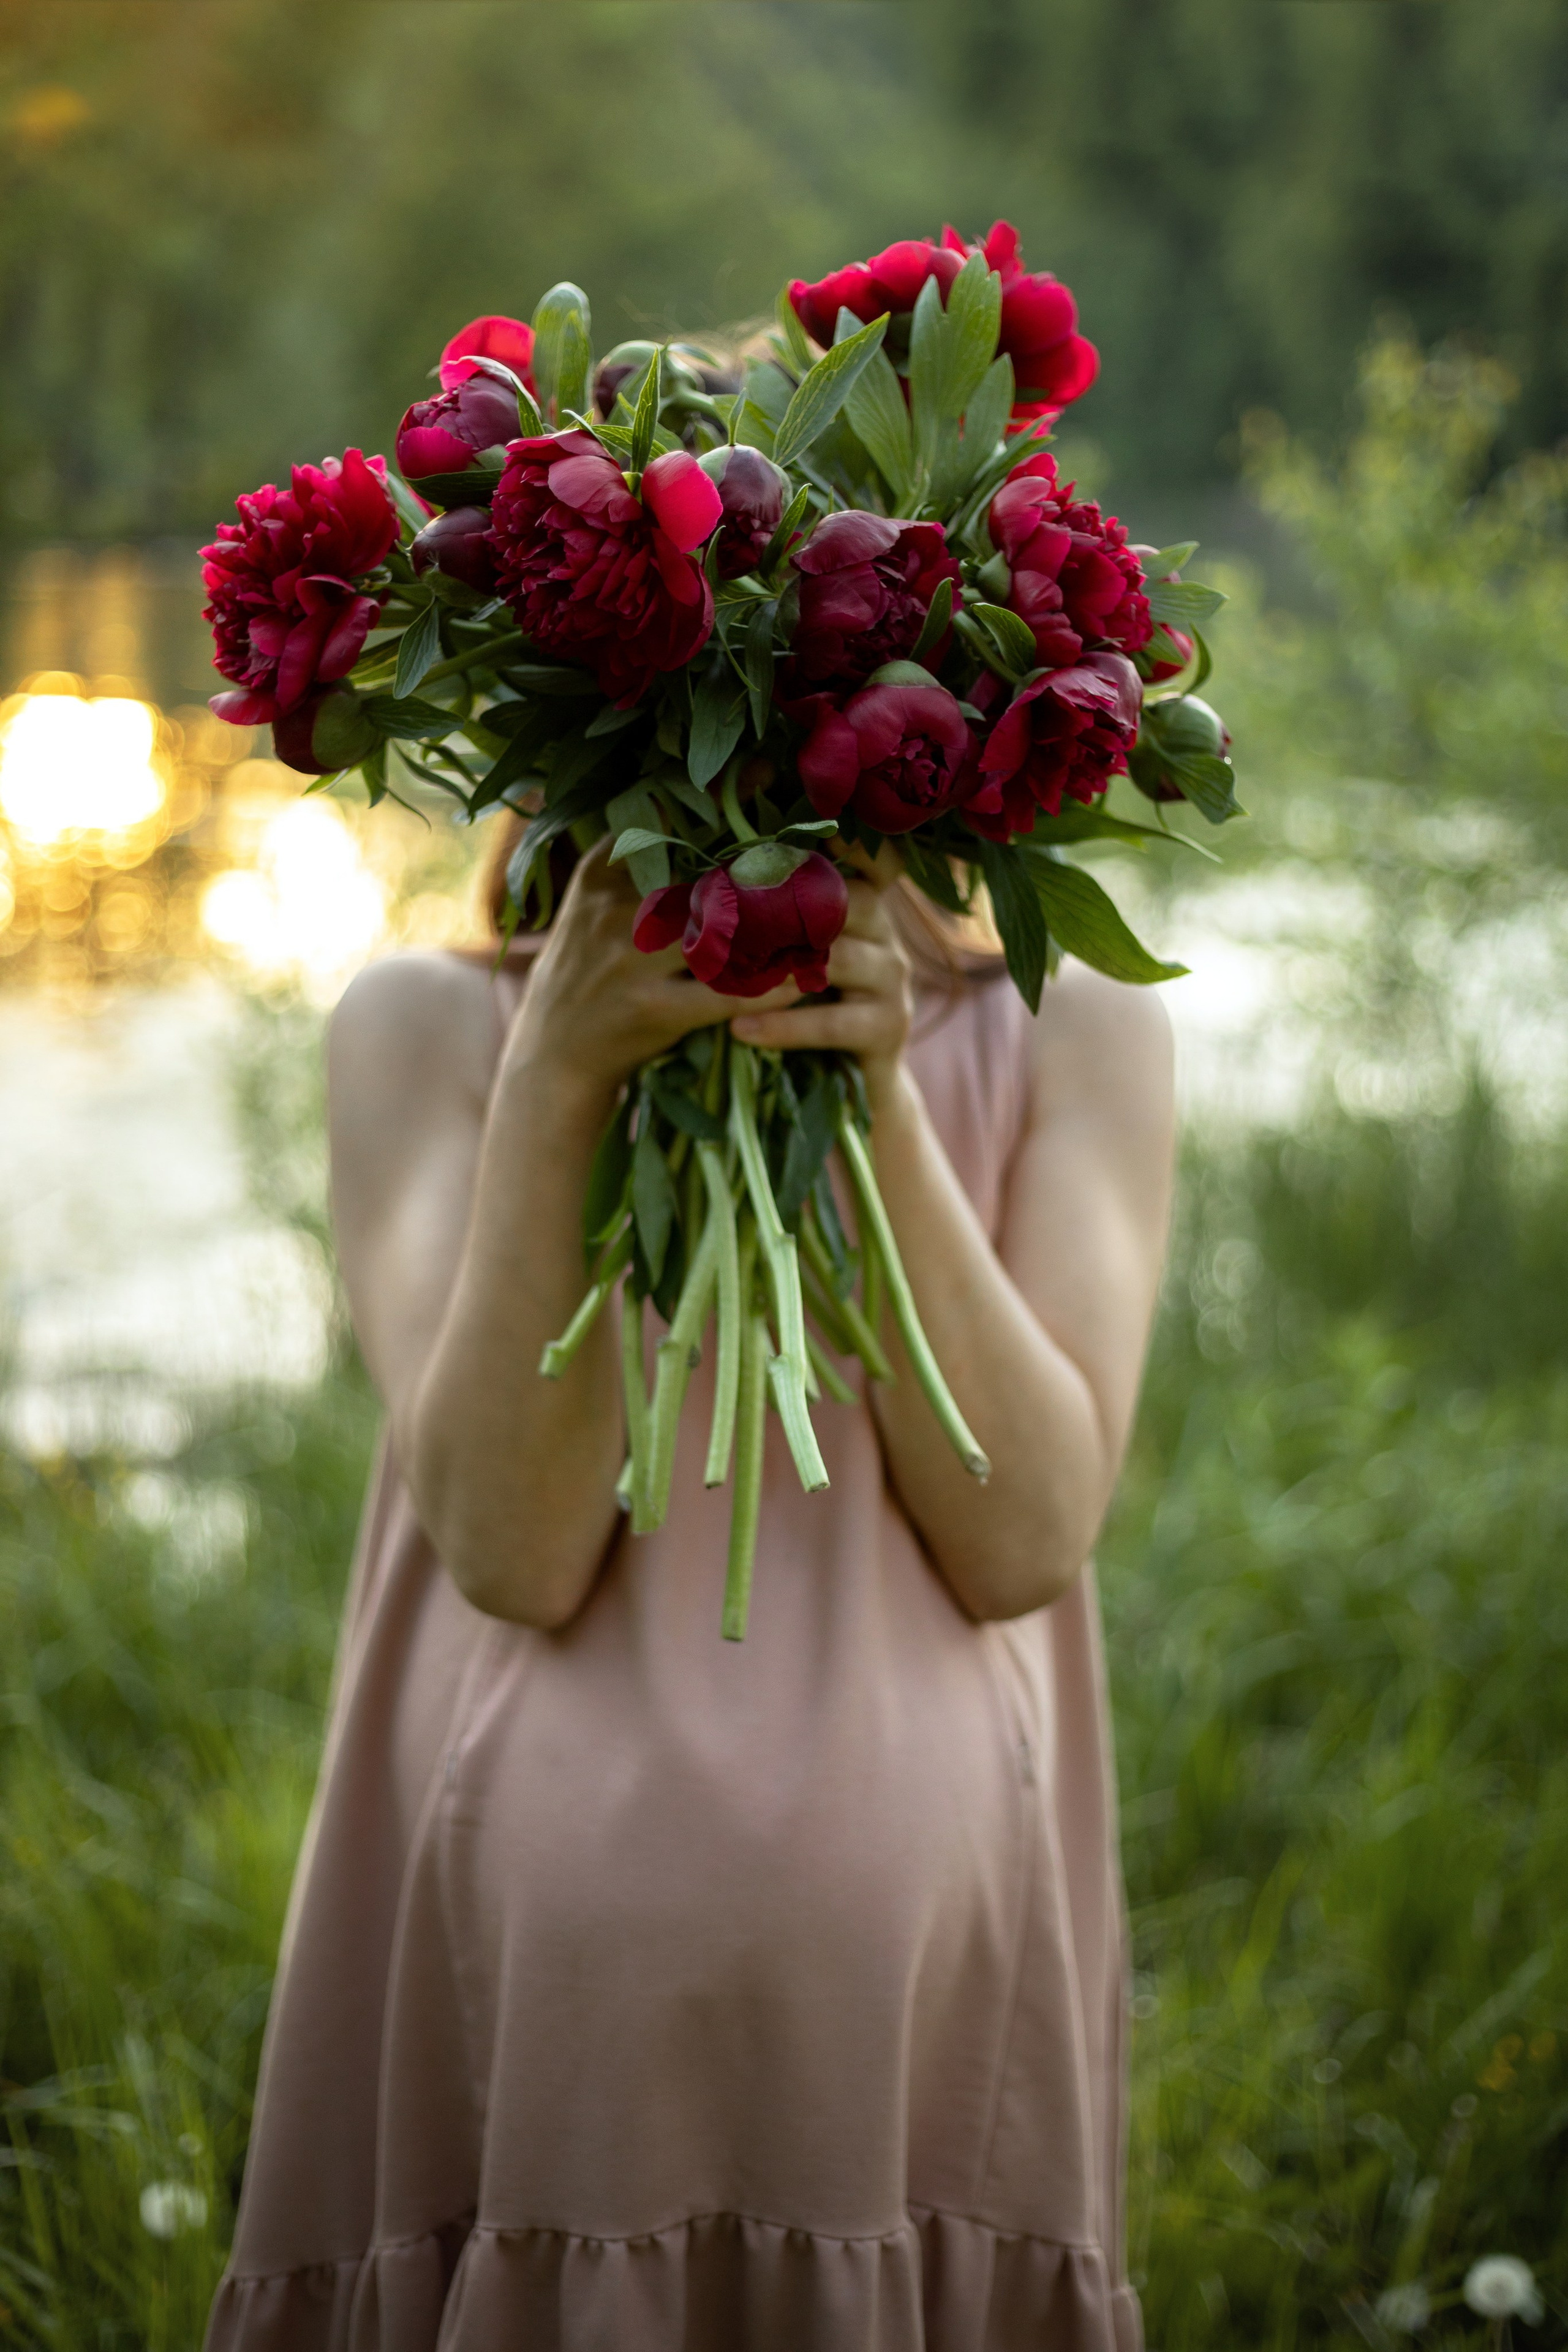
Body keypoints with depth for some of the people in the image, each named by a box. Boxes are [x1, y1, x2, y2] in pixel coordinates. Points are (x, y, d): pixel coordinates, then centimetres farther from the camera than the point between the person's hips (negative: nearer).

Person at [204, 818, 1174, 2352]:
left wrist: (871, 1093, -14)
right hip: (523, 1979, 0)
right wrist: (558, 1077, -16)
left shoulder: (1071, 1038, 7)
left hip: (918, 1981, 0)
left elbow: (1023, 1538, -5)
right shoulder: (429, 1028, 5)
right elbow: (510, 1553, -7)